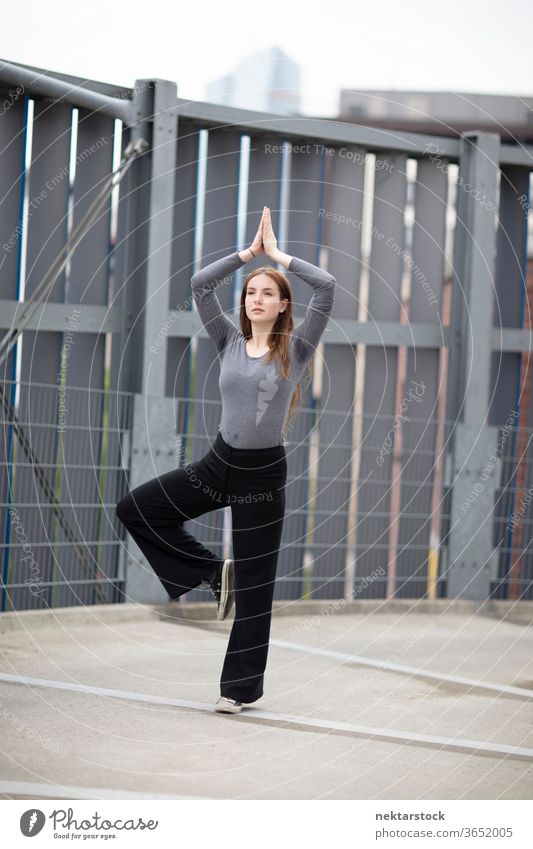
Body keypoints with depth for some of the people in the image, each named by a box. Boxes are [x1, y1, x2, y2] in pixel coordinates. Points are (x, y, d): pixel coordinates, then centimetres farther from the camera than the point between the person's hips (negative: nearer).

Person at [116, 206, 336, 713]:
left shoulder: (295, 348, -5)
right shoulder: (230, 342, 4)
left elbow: (326, 286, -15)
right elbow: (200, 284, -3)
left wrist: (277, 253, -7)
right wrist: (249, 252, -2)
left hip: (264, 473, -4)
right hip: (219, 462, 4)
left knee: (254, 585, 2)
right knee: (135, 509, -1)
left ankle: (243, 686, 13)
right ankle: (213, 574, 11)